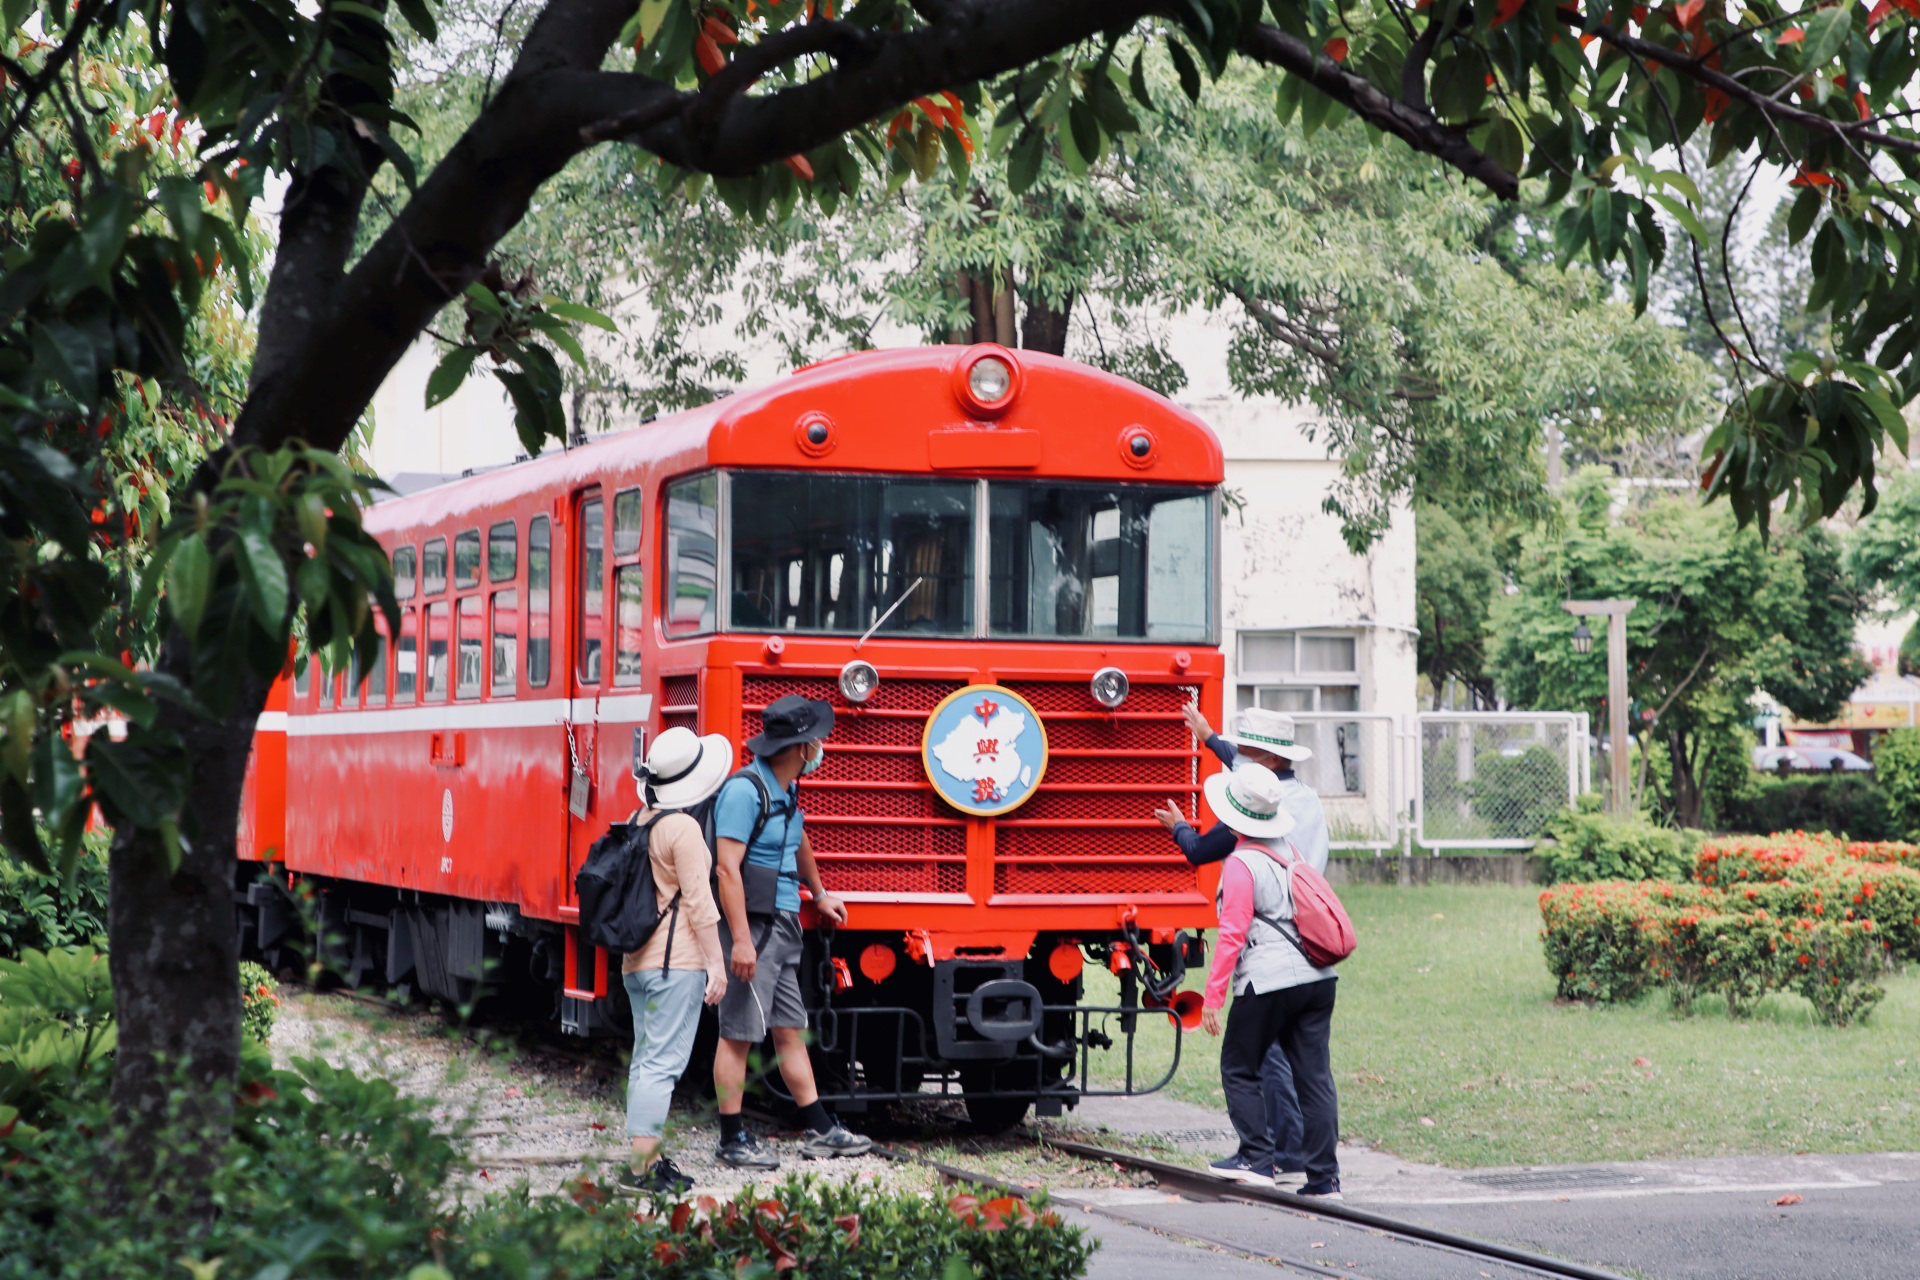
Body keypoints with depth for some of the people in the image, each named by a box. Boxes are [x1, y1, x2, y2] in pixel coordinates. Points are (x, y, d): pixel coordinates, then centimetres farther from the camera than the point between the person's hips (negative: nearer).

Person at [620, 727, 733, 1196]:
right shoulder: (683, 828, -14)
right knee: (663, 1060, -9)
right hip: (677, 962, -9)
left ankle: (648, 1158, 16)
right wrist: (716, 963, -11)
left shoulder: (637, 822, 11)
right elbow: (697, 900, -15)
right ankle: (642, 1165, -12)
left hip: (637, 960, 9)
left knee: (646, 1057, 13)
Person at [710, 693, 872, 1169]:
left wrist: (820, 895, 44)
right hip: (752, 926, -9)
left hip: (782, 927, 10)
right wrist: (741, 940, -26)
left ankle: (818, 1130, 16)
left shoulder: (786, 792, 14)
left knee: (790, 1030, 12)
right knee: (738, 1034, -3)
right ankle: (733, 1139, 1)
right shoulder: (744, 790, -16)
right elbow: (727, 867, -21)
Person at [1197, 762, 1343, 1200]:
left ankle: (1256, 1159, 6)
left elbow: (1233, 934, -14)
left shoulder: (1241, 864, -11)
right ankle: (1324, 1176, 3)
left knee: (1239, 1068, 9)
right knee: (1313, 1074, 5)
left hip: (1269, 982, -7)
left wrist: (1214, 995, -10)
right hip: (1317, 978, 7)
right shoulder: (1288, 851, 11)